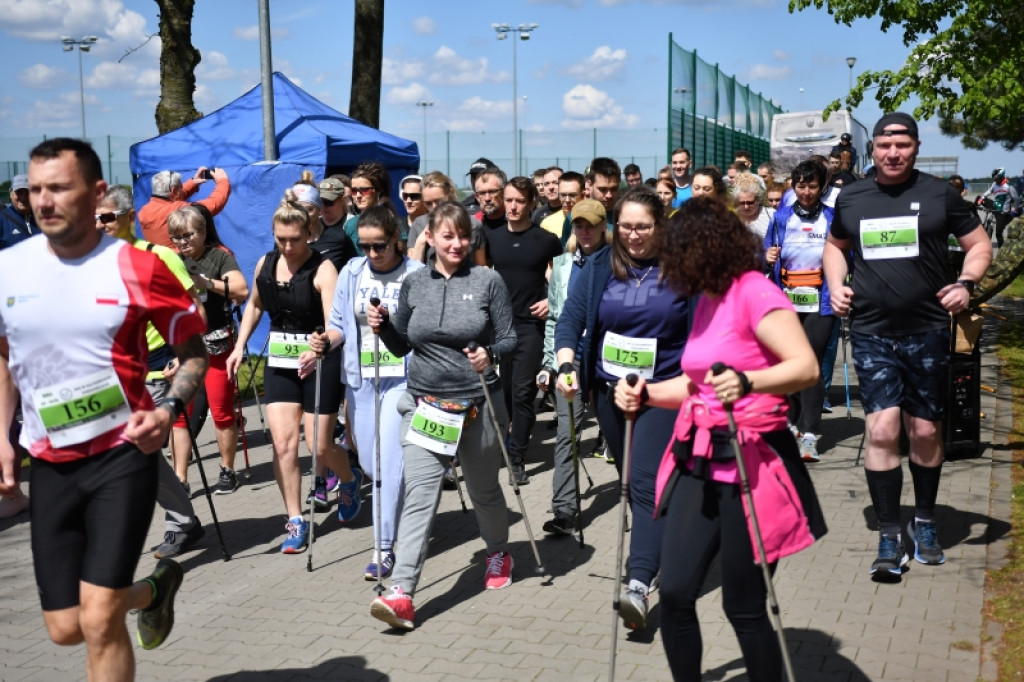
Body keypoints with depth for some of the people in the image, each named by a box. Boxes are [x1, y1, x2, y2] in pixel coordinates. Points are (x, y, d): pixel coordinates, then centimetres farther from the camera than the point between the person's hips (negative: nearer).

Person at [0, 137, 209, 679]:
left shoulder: (136, 268, -10)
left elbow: (194, 349, 0)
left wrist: (169, 409, -17)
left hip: (123, 454, -4)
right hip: (50, 465, 5)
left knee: (99, 620, -11)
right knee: (65, 628, 9)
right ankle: (154, 588, 40)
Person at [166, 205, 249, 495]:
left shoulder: (219, 255, -4)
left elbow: (242, 290, -18)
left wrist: (206, 283, -26)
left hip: (216, 343, -4)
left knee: (222, 411, 3)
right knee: (179, 414, -1)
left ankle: (228, 472, 18)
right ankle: (179, 479, 1)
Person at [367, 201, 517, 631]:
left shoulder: (488, 281, -3)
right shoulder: (413, 284, 5)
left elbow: (509, 339, -1)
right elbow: (401, 346, 12)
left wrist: (491, 355, -21)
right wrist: (382, 325, -7)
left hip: (478, 404, -1)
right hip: (424, 404, 1)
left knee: (483, 489, 16)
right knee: (419, 495, -10)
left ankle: (498, 554, 44)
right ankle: (401, 593, -14)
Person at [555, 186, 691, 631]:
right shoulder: (599, 267, 2)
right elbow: (570, 318, -2)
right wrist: (566, 364, -18)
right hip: (610, 390, 5)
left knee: (647, 483, -16)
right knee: (630, 480, 17)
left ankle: (639, 585, -22)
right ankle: (656, 554, 38)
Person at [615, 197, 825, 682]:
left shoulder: (753, 292, -12)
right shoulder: (706, 300, 14)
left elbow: (806, 367, -21)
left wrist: (746, 382, -37)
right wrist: (646, 394, 5)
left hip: (749, 469, -7)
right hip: (699, 465, 8)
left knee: (744, 607, 2)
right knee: (675, 593, 3)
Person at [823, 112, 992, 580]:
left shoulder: (938, 194, 1)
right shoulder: (851, 199, 7)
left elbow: (979, 244, 7)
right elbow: (835, 246, 24)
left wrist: (966, 283, -10)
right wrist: (836, 286, 7)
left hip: (927, 332, 0)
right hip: (871, 334, 0)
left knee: (925, 430, 9)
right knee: (881, 428, -11)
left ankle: (925, 520, 31)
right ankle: (889, 537, -2)